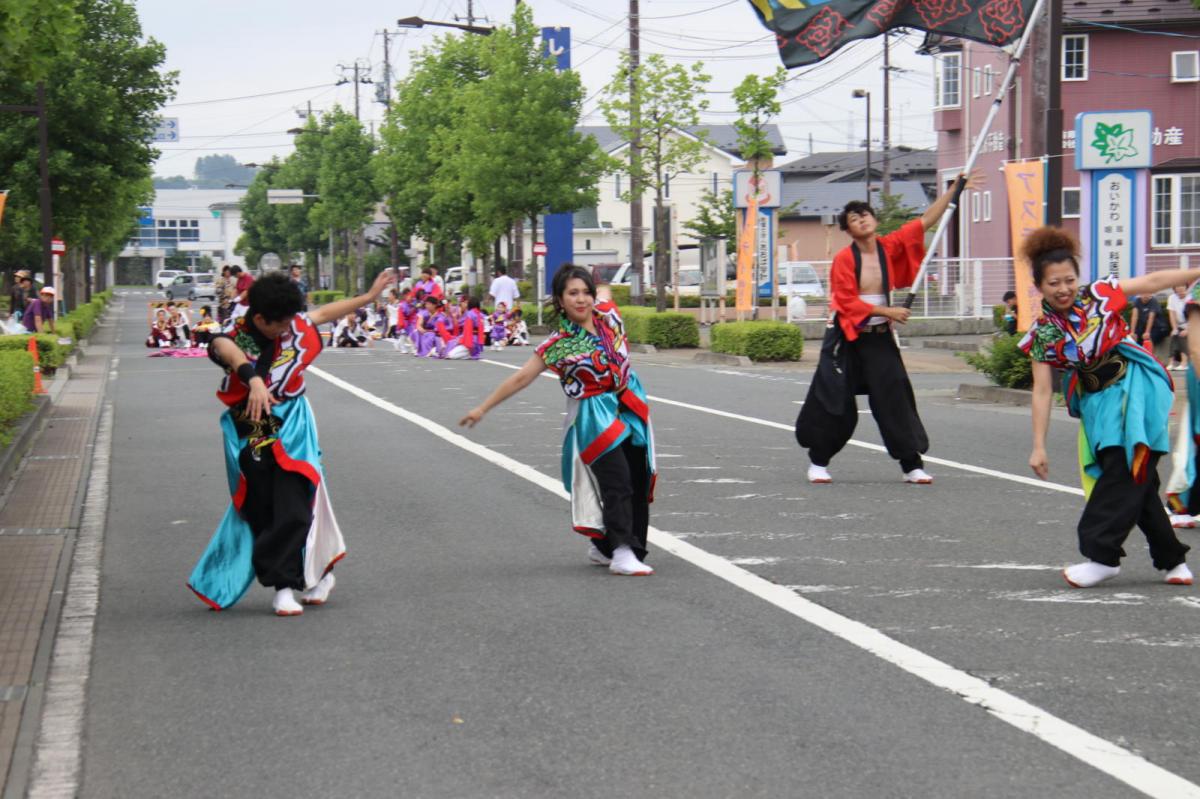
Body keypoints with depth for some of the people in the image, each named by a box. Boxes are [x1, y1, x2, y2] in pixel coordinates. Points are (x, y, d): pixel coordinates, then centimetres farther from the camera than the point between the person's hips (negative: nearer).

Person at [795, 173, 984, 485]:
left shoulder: (890, 247, 0)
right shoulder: (844, 260, -11)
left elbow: (925, 221, 2)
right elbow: (847, 301, -15)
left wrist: (955, 189, -1)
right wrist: (888, 312, -16)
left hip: (879, 339, 3)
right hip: (846, 339, -3)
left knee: (895, 397, -4)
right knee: (836, 404, 2)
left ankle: (912, 465, -1)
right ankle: (818, 462, 19)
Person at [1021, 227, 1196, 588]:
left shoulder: (1100, 295, -4)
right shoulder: (1042, 334, 2)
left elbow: (1154, 281, 2)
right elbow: (1042, 391, 1)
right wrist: (1039, 446, -3)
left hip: (1134, 387, -3)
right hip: (1099, 402, 4)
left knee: (1123, 471, -16)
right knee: (1136, 480, 5)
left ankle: (1102, 555, -16)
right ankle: (1171, 558, 16)